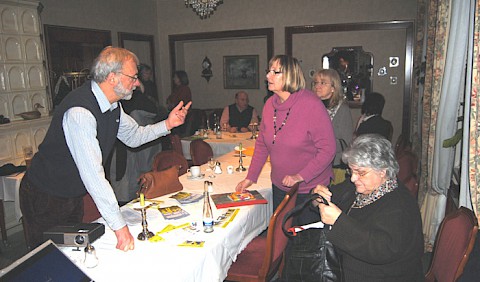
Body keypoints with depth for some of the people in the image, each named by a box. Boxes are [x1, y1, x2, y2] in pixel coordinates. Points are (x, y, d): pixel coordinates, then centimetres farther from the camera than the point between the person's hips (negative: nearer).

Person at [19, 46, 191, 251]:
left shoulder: (112, 105, -4)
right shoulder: (80, 111, -33)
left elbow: (134, 136, 13)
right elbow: (93, 174, -37)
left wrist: (167, 124, -2)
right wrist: (119, 226, -36)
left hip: (74, 195, 8)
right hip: (45, 201, -8)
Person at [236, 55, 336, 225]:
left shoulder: (311, 104, -19)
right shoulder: (269, 104, -2)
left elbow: (327, 149, -20)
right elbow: (261, 144, 8)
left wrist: (300, 176, -25)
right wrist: (250, 177, 4)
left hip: (310, 189, -5)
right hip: (280, 188, 6)